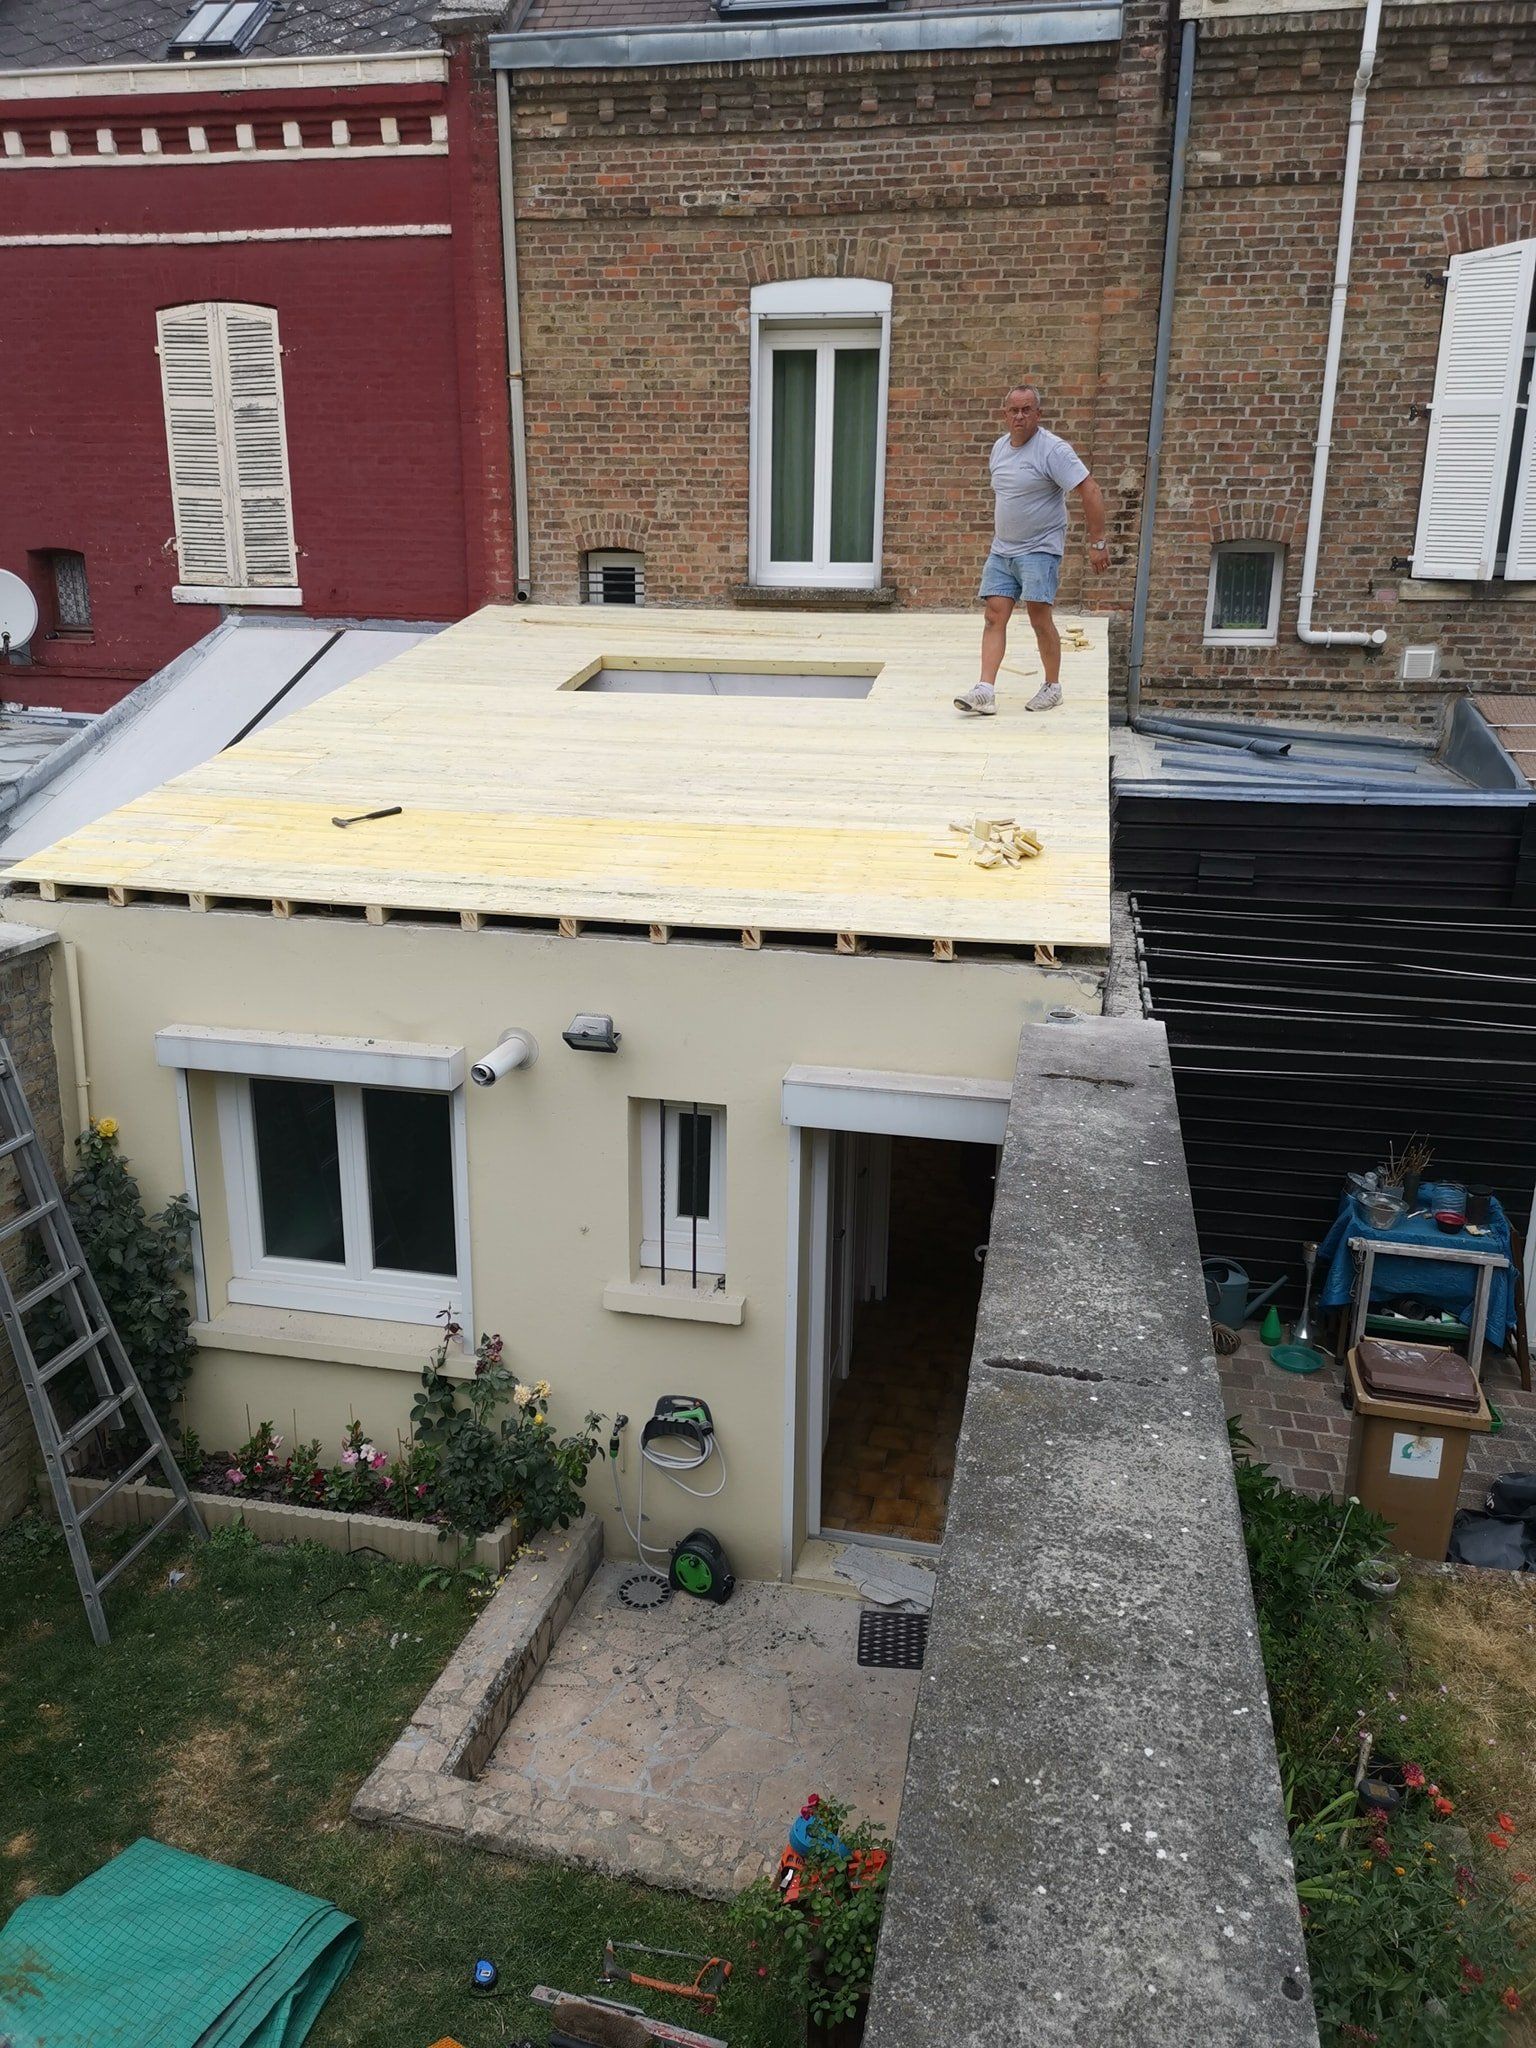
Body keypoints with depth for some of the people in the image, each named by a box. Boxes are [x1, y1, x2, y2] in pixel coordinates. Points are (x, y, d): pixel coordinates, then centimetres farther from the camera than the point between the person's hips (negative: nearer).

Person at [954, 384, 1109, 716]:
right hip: (1002, 551, 7)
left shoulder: (1053, 449, -12)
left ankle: (1053, 686, 7)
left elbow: (1090, 493, -15)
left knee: (1039, 617, -9)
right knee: (995, 616, -4)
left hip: (1040, 549, -6)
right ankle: (985, 691, -10)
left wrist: (1097, 542, -19)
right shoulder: (1000, 447, 12)